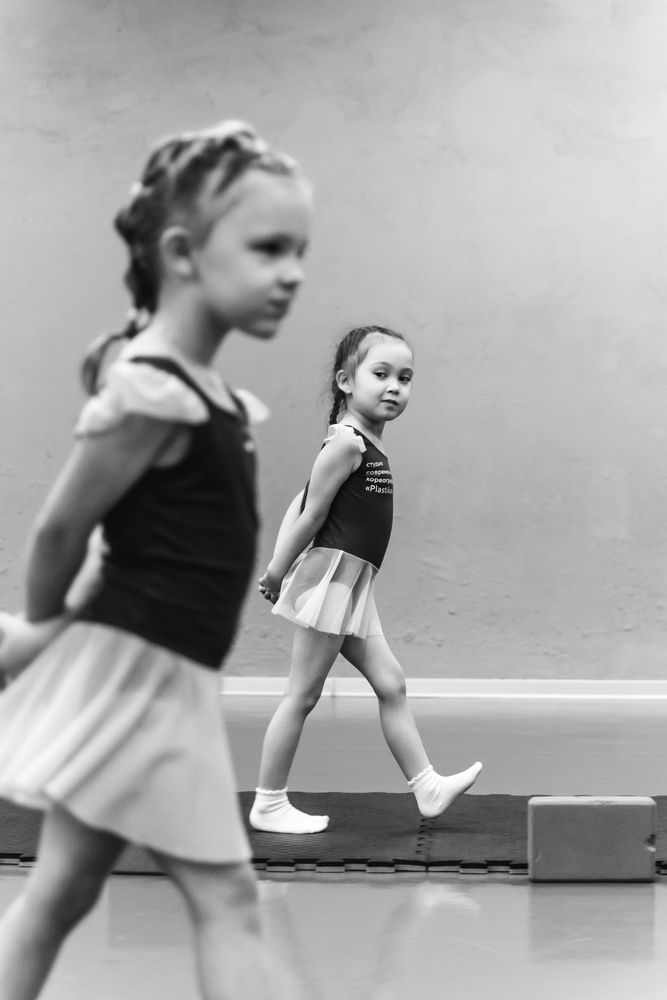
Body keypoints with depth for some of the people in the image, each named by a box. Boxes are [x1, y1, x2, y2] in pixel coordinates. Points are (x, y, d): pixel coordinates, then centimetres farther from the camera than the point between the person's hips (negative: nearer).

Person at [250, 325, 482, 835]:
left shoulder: (368, 445, 13)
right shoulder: (347, 441, -16)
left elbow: (299, 505, 14)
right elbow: (312, 513, -14)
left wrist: (281, 566, 8)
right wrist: (279, 573, -5)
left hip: (353, 586, 9)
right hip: (332, 575, -9)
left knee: (391, 683, 11)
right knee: (303, 694, -2)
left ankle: (427, 786, 17)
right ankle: (269, 805, 5)